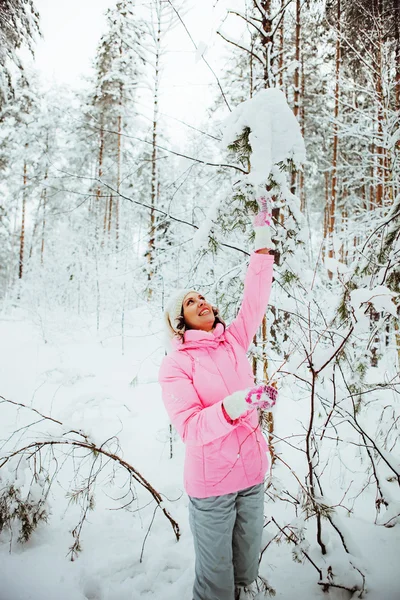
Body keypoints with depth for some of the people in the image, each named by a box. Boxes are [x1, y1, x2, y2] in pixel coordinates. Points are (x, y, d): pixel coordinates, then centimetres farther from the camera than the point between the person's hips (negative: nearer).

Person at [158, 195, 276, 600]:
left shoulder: (234, 341, 2)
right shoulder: (175, 365, -12)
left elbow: (255, 299, 0)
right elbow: (190, 428, -21)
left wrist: (263, 240, -2)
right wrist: (235, 404, -35)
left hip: (253, 473, 5)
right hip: (210, 483, -4)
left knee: (247, 565, 21)